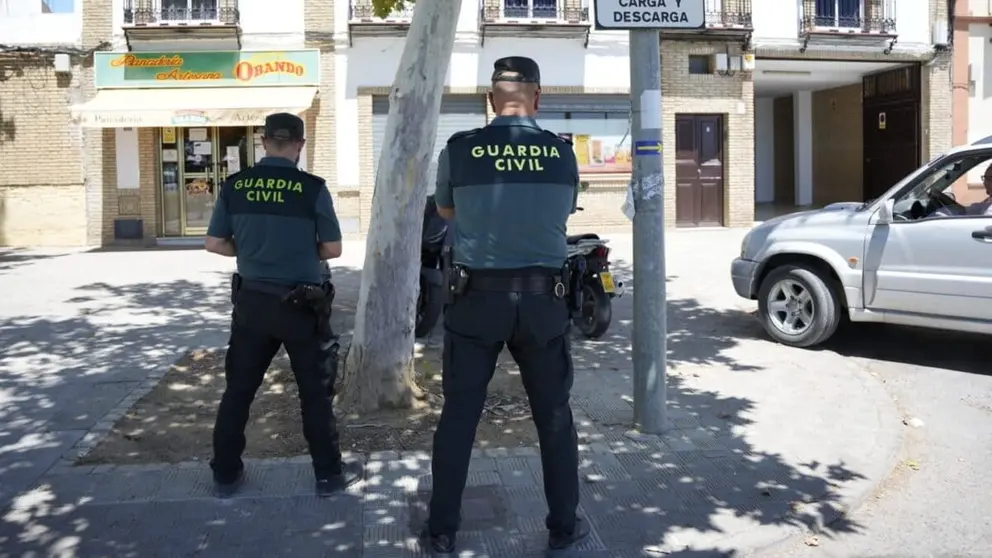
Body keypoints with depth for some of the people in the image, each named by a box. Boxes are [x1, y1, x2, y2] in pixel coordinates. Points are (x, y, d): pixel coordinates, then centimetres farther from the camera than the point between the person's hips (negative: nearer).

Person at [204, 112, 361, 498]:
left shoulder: (235, 186, -2)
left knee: (239, 388, 15)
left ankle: (226, 474, 25)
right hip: (301, 304, -3)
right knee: (315, 391, 9)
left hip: (252, 300, 3)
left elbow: (215, 244, 3)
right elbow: (333, 249, -6)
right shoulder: (312, 188, -11)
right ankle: (328, 474, 18)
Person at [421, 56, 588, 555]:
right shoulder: (562, 153, -2)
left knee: (459, 414, 9)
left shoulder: (458, 150, -6)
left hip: (477, 297, -1)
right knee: (553, 414, 13)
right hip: (542, 298, 1)